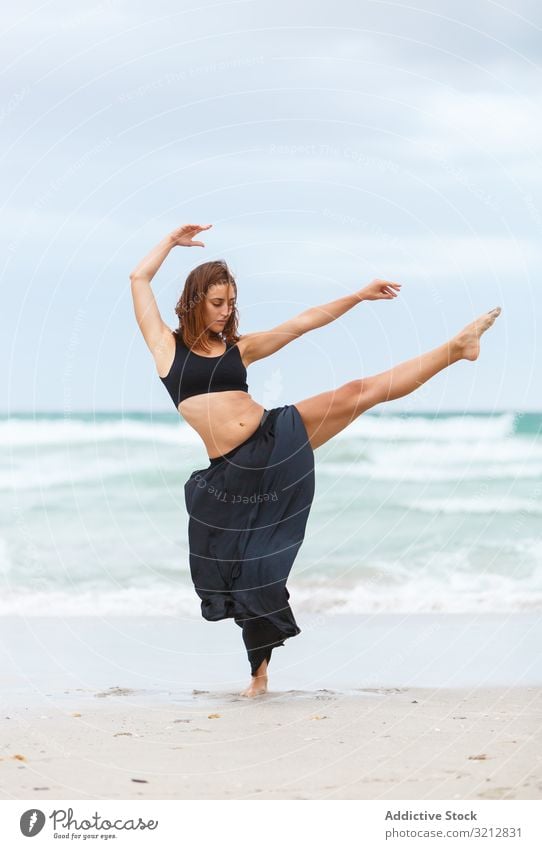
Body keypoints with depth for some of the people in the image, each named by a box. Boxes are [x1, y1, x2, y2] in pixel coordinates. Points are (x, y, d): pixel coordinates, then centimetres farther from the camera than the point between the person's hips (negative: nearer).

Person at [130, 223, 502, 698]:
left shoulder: (238, 348, 13)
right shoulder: (167, 345, 7)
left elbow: (304, 323, 13)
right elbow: (139, 279, 8)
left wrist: (359, 296, 11)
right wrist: (173, 241, 16)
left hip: (277, 436, 2)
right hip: (230, 471, -2)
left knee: (358, 393, -12)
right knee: (247, 568, 3)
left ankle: (456, 348, -12)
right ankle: (260, 669, 15)